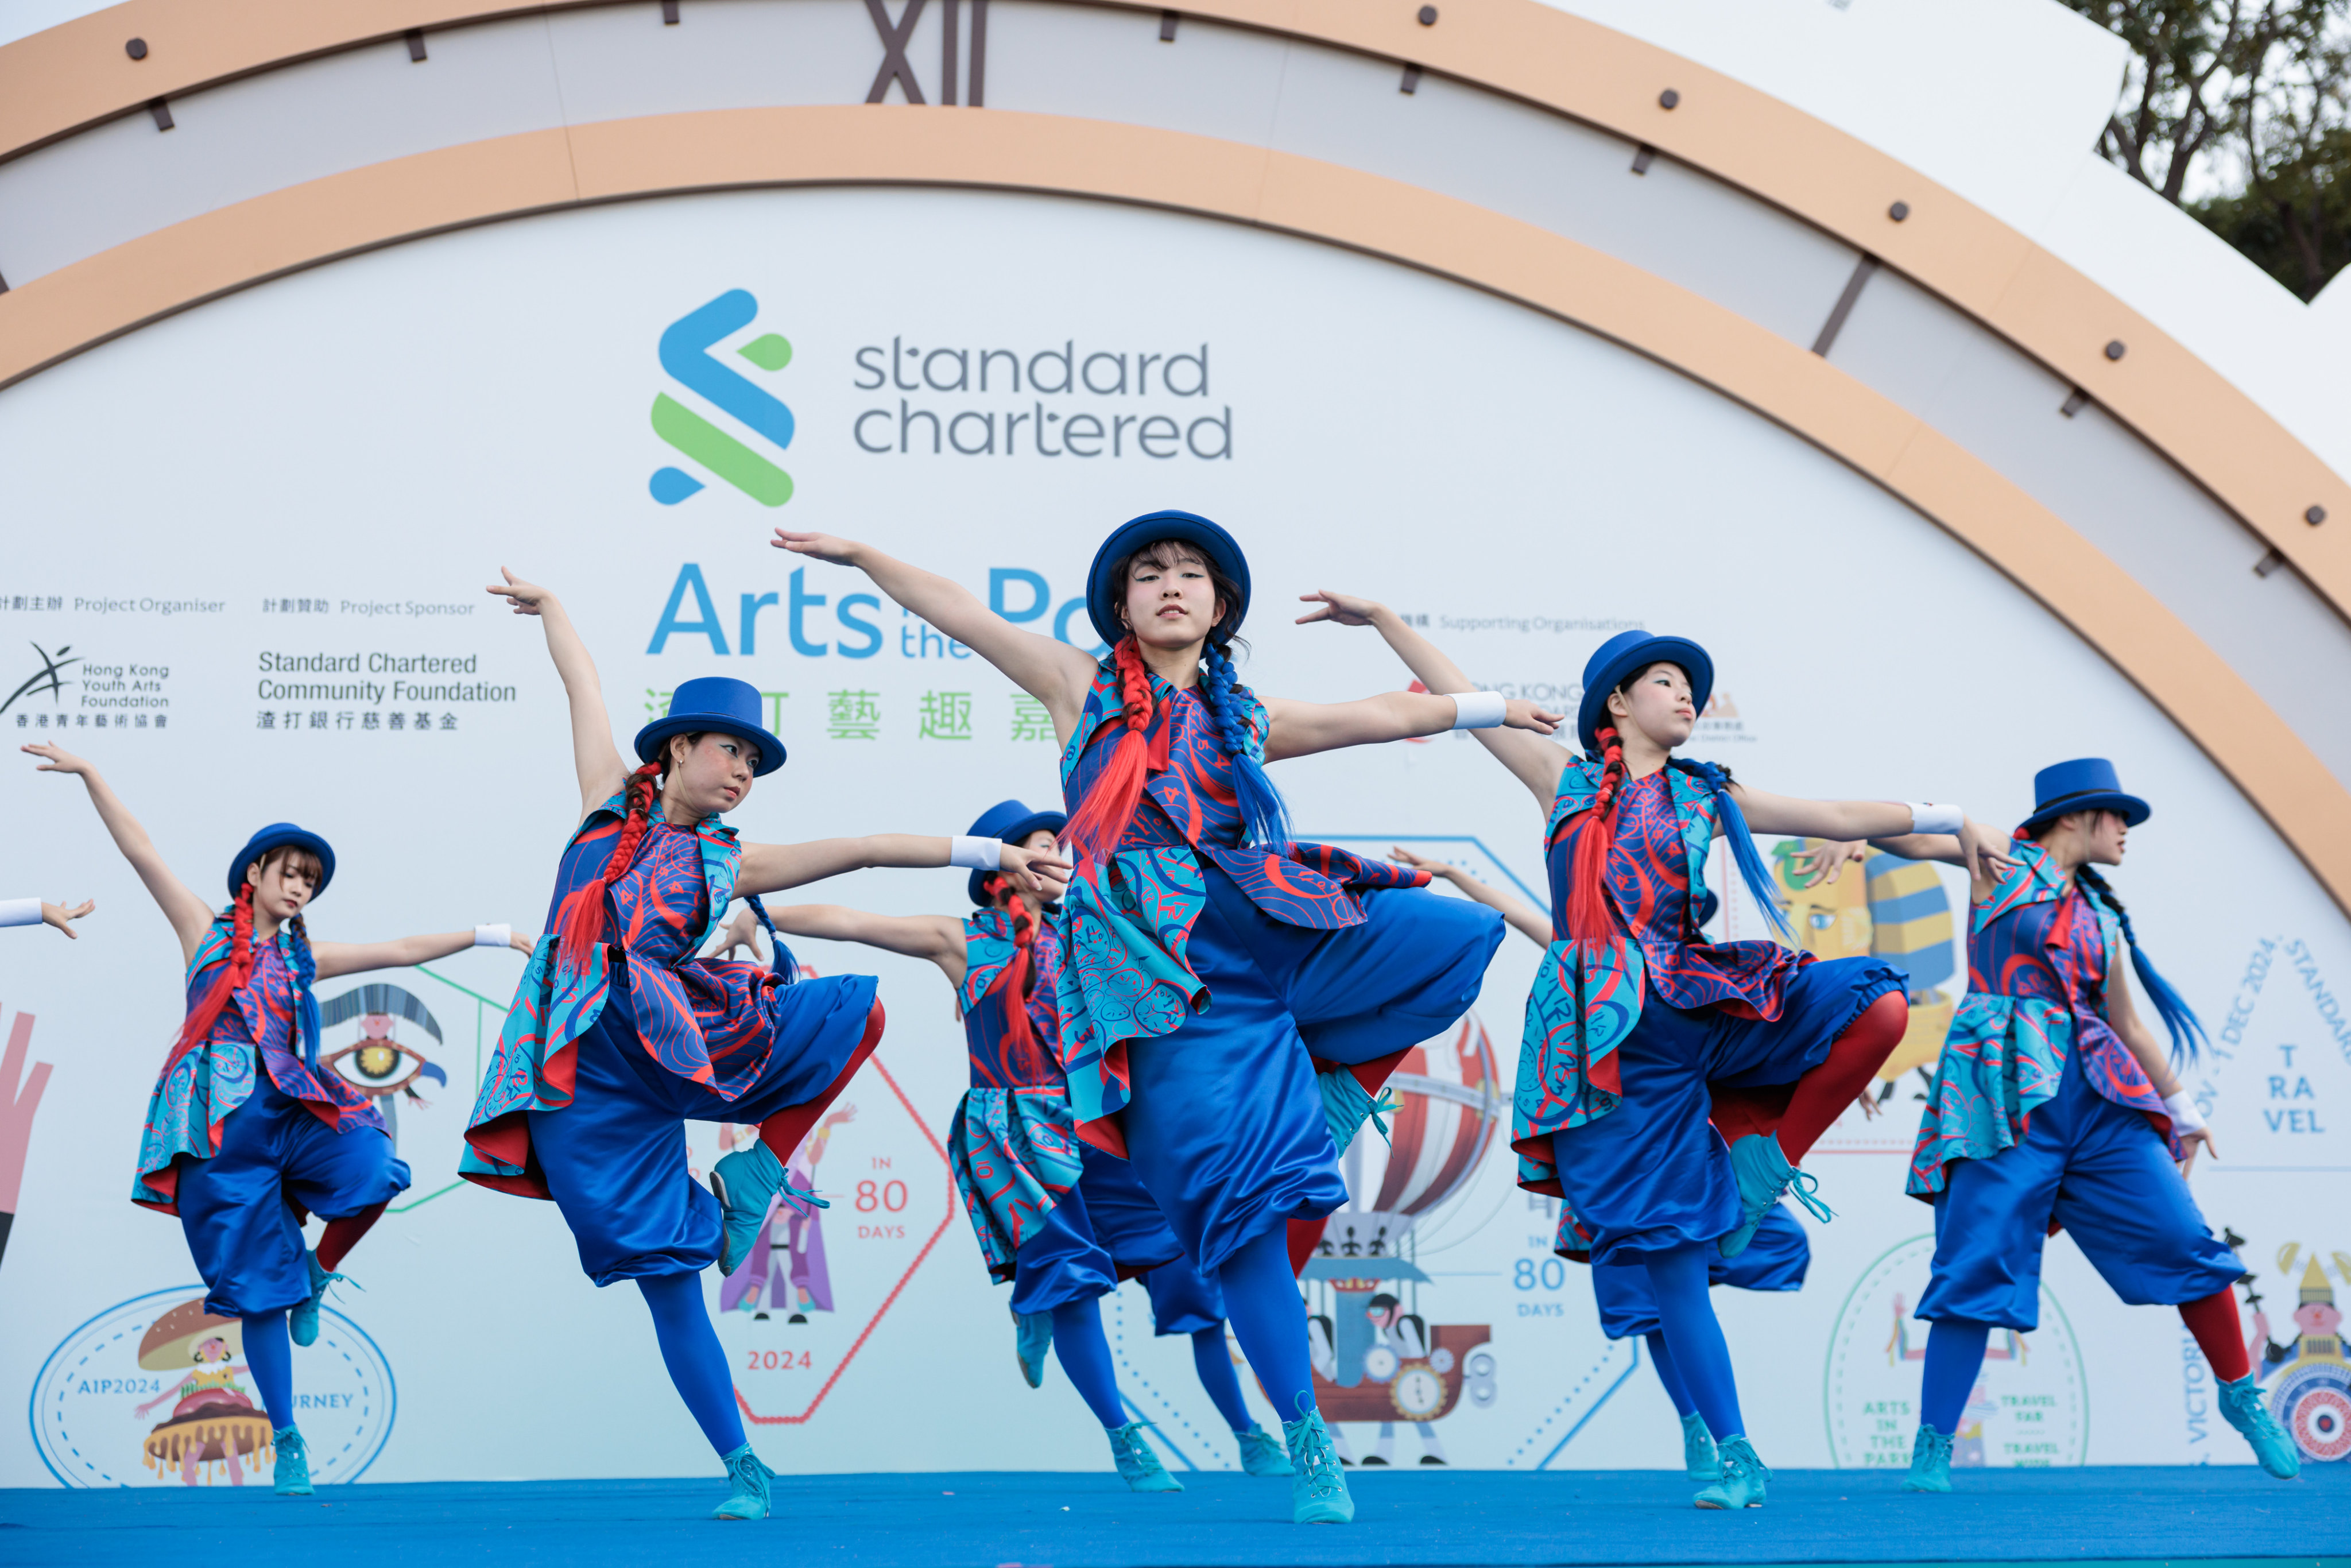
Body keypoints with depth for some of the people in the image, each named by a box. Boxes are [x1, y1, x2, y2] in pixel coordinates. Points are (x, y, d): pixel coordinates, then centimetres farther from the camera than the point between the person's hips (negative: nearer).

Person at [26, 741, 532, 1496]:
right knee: (259, 1286, -4)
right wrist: (89, 772, 1)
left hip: (290, 1107, 2)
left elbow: (402, 950, 17)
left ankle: (318, 1274, 1)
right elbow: (140, 851, 6)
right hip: (219, 1120, -2)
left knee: (371, 1168, -30)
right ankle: (287, 1441, 6)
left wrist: (486, 936, 12)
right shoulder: (206, 932, 11)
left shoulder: (304, 955, 17)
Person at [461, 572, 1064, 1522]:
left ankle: (756, 1170, -4)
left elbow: (861, 848, 10)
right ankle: (742, 1468, 3)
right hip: (583, 1079, -2)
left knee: (855, 1008, -17)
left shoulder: (725, 863, 14)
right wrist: (548, 606, 31)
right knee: (665, 1277, -5)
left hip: (668, 1044, 2)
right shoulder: (611, 802, 12)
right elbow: (585, 685, 20)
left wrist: (989, 854, 8)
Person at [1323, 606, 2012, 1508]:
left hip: (1694, 1002, 2)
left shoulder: (1704, 797, 16)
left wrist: (1948, 821, 13)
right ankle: (1734, 1455, 0)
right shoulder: (1565, 782, 13)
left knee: (1876, 1005, -22)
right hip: (1604, 1030, -2)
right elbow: (1462, 698, 15)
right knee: (1670, 1245, -7)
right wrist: (1383, 618, 15)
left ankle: (1766, 1161, -3)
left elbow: (1840, 819, 17)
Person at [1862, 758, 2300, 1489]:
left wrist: (2181, 1103, 30)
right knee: (1978, 1263, -11)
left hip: (2098, 1095, 5)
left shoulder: (2100, 915, 20)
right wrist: (1956, 824, -23)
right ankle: (1930, 1448, -5)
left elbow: (2127, 1021, 27)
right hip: (2006, 1092, -5)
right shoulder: (2004, 861, 7)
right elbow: (1898, 833, -1)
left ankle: (2242, 1398, 19)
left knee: (2185, 1242, 0)